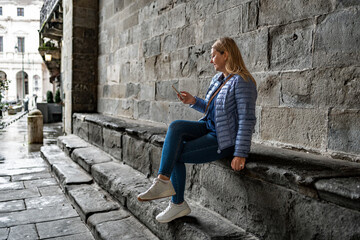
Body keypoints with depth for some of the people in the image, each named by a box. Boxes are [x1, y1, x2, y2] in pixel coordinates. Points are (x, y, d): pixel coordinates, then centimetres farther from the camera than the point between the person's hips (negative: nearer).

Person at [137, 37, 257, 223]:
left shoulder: (242, 82, -16)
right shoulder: (218, 79, 13)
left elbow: (247, 120, -21)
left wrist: (240, 154, -25)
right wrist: (193, 101, 6)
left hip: (224, 139, -8)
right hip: (209, 127, 8)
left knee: (175, 154, -14)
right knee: (176, 126, -16)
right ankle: (163, 181, -17)